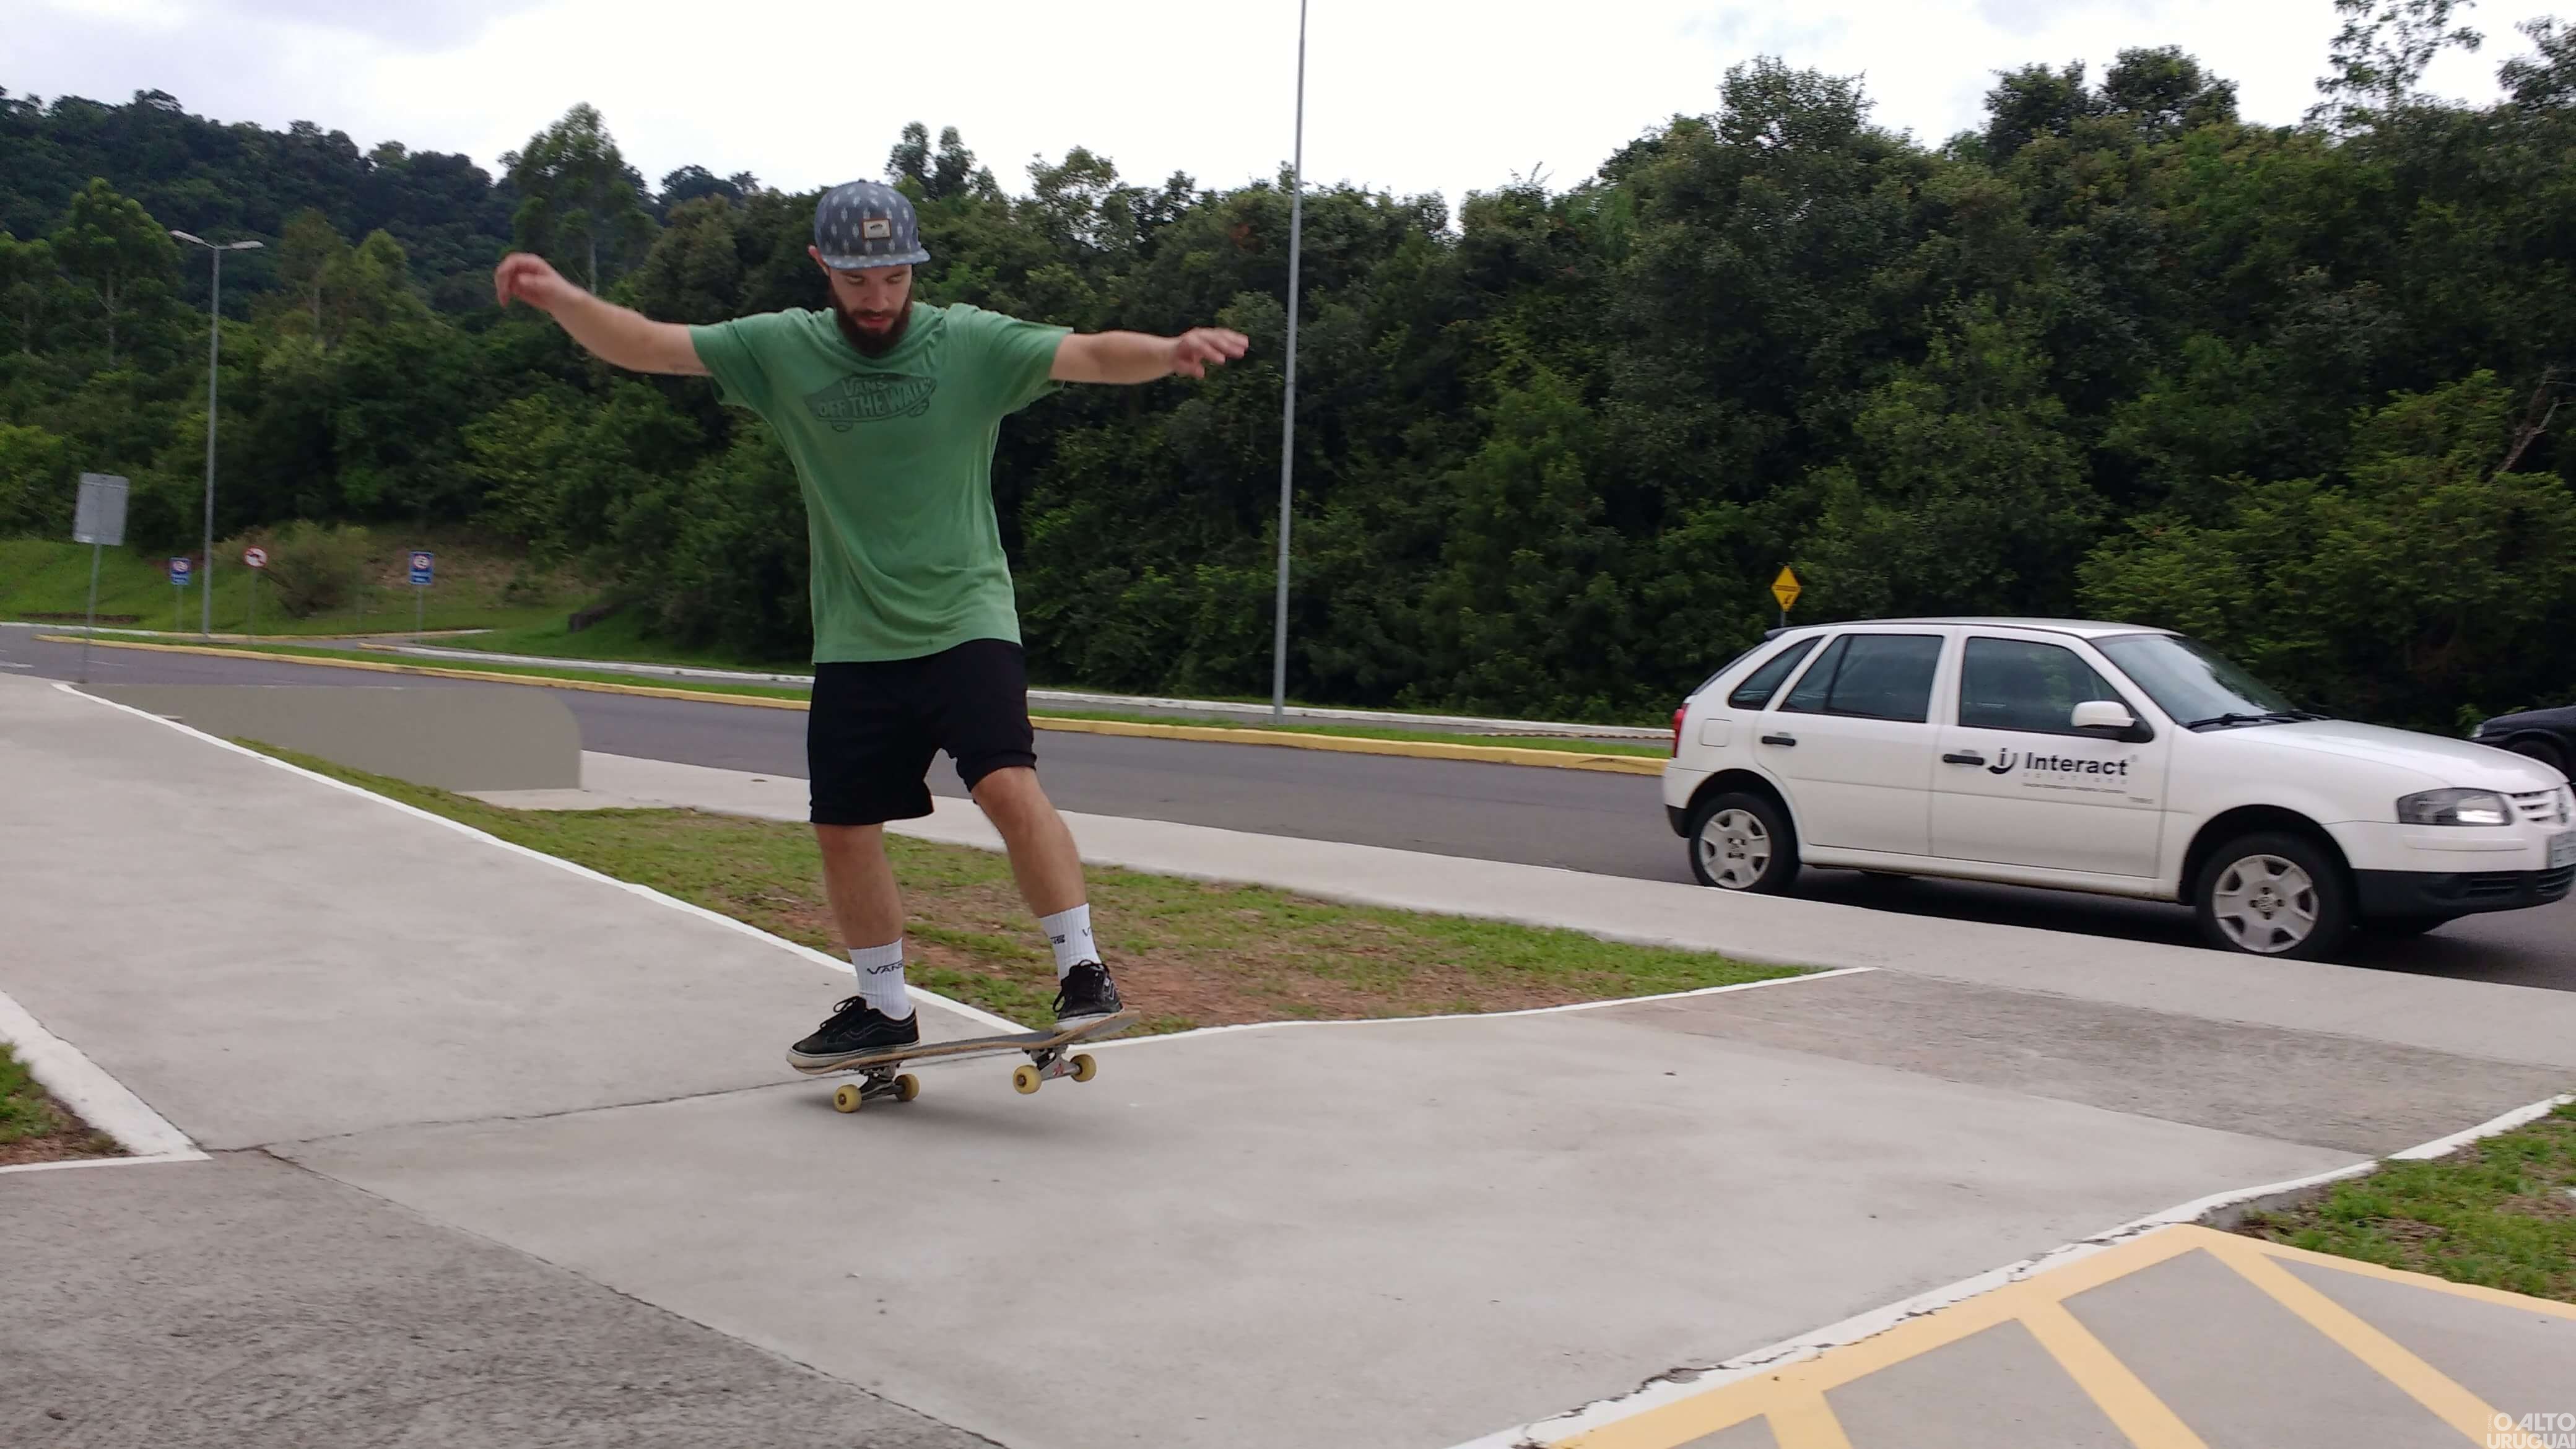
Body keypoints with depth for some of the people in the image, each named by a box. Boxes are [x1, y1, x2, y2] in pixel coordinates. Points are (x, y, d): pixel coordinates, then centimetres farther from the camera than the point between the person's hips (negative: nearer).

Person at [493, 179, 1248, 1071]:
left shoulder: (972, 344, -6)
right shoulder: (782, 350, 2)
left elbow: (1088, 355, -18)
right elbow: (646, 346, 3)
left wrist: (1170, 352, -37)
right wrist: (560, 299, -13)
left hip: (966, 621, -4)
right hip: (852, 640, 4)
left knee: (1008, 785, -23)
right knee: (843, 828, 8)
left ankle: (1083, 971, -10)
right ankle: (884, 1008, 26)